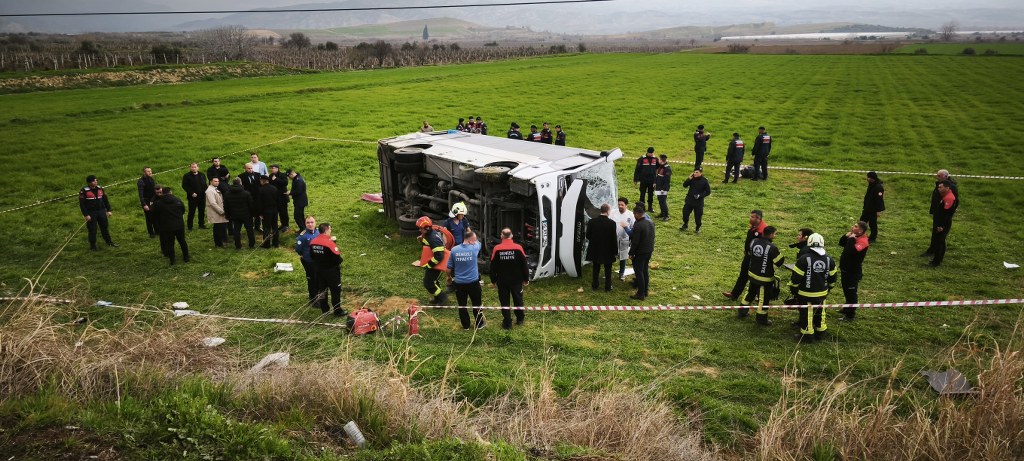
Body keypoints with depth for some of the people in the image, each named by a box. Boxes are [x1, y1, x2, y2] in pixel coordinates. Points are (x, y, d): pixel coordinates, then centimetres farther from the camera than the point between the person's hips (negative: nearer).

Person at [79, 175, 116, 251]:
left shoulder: (100, 189, 5)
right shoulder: (84, 191, -11)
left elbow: (105, 200, 12)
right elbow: (82, 204, -11)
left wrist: (109, 210, 8)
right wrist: (86, 215, -14)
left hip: (101, 211, 4)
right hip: (91, 213, -4)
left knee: (105, 227, 13)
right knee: (92, 229, 1)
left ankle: (109, 242, 27)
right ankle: (92, 245, 14)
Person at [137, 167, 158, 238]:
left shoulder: (152, 180, 5)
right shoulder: (141, 181, -16)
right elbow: (141, 194, -19)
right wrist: (144, 205, -25)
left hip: (154, 201, 6)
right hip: (147, 203, -6)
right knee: (149, 218, 4)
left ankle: (156, 231, 27)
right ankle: (151, 233, 15)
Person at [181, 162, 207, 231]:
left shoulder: (202, 175, 11)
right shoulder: (187, 176, -4)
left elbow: (205, 185, 17)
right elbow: (184, 186, -8)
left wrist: (205, 192, 3)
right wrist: (191, 193, -16)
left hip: (202, 197, 4)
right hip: (192, 197, -4)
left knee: (202, 211, 11)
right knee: (191, 212, 0)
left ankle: (201, 225, 22)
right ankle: (189, 227, 6)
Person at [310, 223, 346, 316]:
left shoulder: (312, 242, -3)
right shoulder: (329, 243, -25)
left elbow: (312, 256, 8)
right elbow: (337, 258, -22)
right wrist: (341, 259, -2)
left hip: (319, 270, 7)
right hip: (331, 270, -7)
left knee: (322, 290, 17)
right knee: (335, 291, 5)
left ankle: (324, 309, 28)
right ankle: (338, 311, 10)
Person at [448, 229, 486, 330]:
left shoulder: (454, 250, -7)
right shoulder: (474, 248, -13)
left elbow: (449, 269, 1)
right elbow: (478, 242, 14)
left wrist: (450, 277, 20)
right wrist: (470, 232, 27)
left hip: (459, 283, 2)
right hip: (473, 282, -1)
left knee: (462, 305, 12)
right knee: (476, 304, 15)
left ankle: (465, 325, 21)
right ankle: (479, 324, 25)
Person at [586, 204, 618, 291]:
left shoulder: (591, 222, -11)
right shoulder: (612, 223, -18)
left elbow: (588, 235, -4)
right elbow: (614, 238, -15)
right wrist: (615, 250, -3)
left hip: (595, 250, 2)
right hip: (608, 251, -2)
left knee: (596, 269, 18)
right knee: (608, 270, 14)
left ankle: (594, 285, 27)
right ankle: (608, 287, 21)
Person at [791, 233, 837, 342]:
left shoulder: (804, 259, -18)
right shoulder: (829, 260, -1)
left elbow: (796, 277, -15)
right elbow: (832, 278, 8)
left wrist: (793, 287, 1)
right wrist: (828, 288, 23)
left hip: (807, 294, -5)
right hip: (822, 293, 5)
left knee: (806, 314, 6)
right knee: (820, 312, 21)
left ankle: (807, 335, 15)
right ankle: (821, 332, 34)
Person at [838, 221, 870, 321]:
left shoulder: (862, 241, -24)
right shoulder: (854, 236, 3)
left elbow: (851, 251, -38)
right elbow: (841, 243, 13)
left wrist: (851, 239, -28)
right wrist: (847, 236, -3)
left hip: (853, 272, -9)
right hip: (845, 269, 9)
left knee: (851, 293, 2)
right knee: (846, 291, 24)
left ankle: (850, 315, 13)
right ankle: (847, 309, 41)